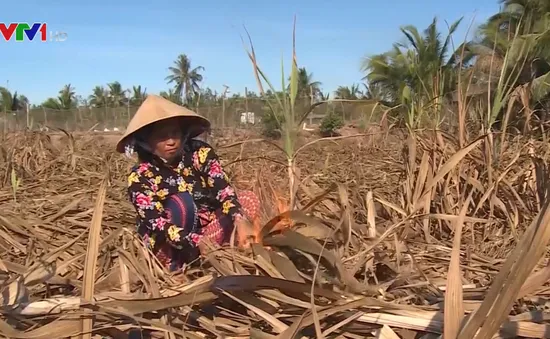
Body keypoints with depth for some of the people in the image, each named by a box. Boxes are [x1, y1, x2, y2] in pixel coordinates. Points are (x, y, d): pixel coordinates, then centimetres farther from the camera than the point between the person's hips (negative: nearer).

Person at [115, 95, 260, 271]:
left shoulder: (200, 152, -11)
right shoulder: (140, 177, -18)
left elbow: (224, 192, -22)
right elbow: (159, 225, -27)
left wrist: (241, 222, -42)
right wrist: (200, 244, -42)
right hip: (166, 247, -4)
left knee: (249, 199, -15)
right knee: (180, 203, -31)